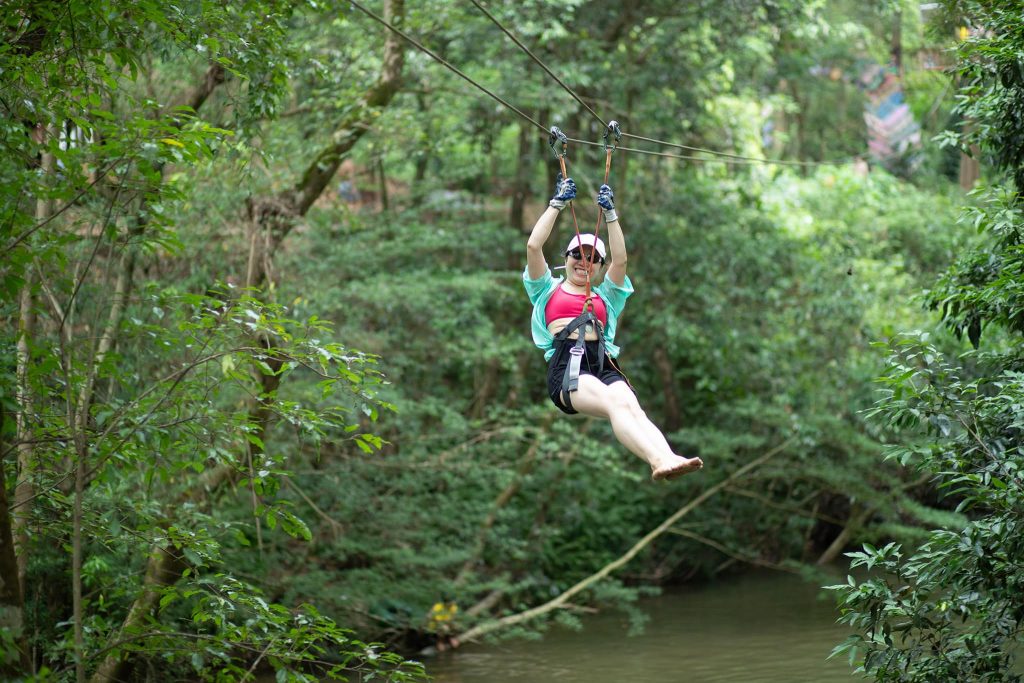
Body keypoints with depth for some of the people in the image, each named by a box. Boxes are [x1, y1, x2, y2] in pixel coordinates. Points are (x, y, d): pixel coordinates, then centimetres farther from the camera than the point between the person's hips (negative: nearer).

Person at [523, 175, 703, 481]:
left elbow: (620, 259, 21)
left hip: (603, 362, 4)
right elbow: (534, 246, 14)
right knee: (615, 403, -35)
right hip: (566, 364, -3)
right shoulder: (548, 290, 27)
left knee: (631, 406, -32)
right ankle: (658, 461, -61)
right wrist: (557, 203, 18)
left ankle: (668, 458, -61)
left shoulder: (605, 296, 34)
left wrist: (610, 212, 20)